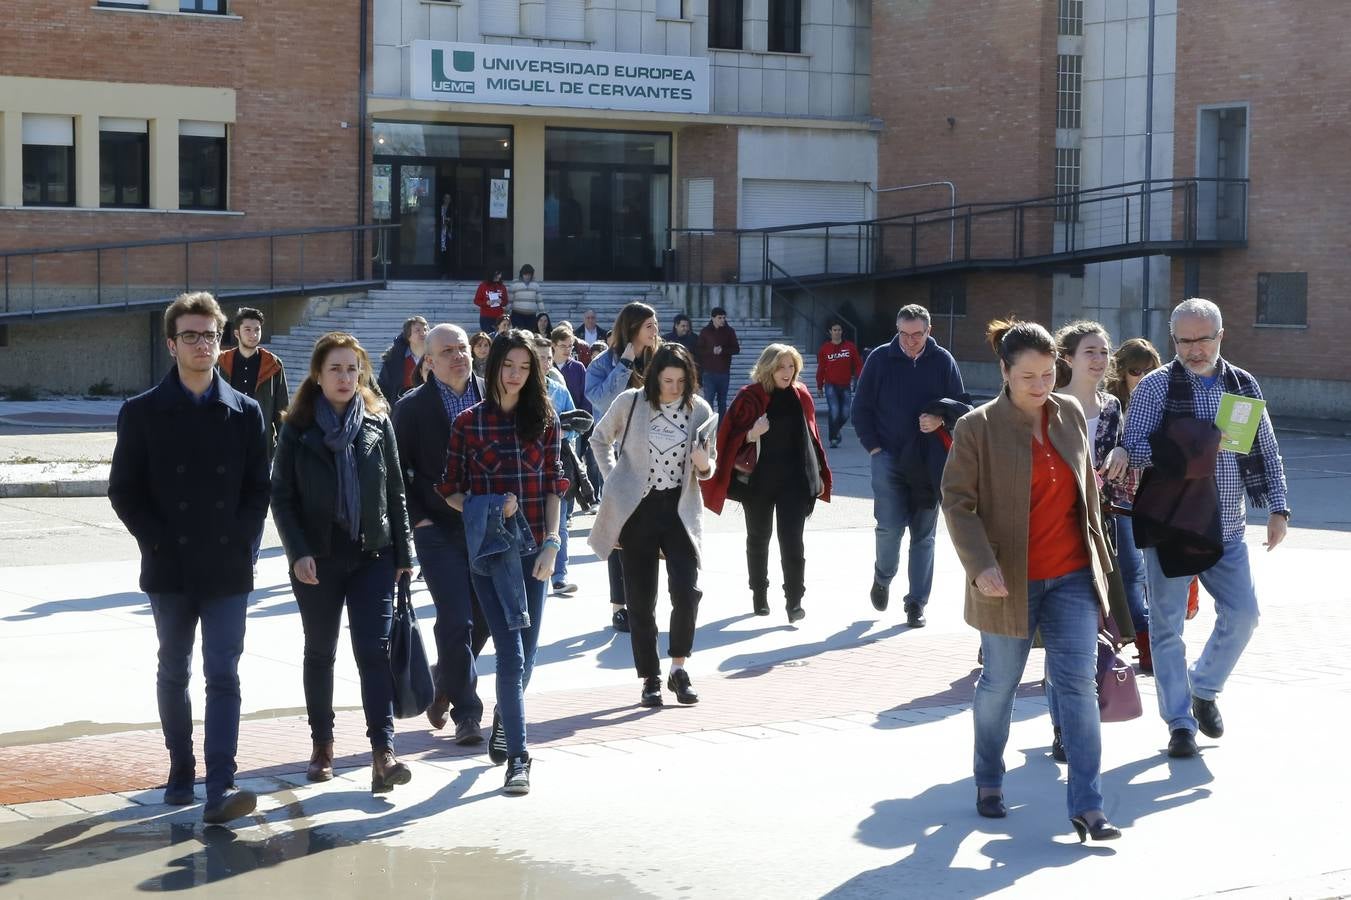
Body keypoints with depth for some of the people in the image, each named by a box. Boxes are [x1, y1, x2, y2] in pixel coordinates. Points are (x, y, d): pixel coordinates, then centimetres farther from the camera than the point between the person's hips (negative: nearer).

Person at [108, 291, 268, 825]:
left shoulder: (245, 412, 5)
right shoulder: (142, 413, 1)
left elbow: (258, 488, 6)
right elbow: (123, 490, 1)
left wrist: (240, 542, -6)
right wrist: (157, 542, -8)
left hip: (228, 569, 0)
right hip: (169, 569, 0)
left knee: (223, 676, -7)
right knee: (173, 674, 13)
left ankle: (219, 791, -13)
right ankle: (181, 772, 27)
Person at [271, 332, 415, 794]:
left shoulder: (378, 422, 3)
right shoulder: (298, 428, -2)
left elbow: (395, 490, 6)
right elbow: (281, 495, -1)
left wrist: (403, 552, 4)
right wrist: (298, 553, -12)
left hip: (372, 555, 0)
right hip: (318, 559, 0)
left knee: (374, 650, -9)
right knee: (320, 652, 11)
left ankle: (383, 753, -15)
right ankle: (322, 744, 25)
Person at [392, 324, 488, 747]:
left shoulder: (491, 397, 3)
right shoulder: (412, 407, -3)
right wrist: (418, 519, -6)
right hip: (439, 532, -3)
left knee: (482, 618, 10)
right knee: (456, 622, -7)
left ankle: (445, 688, 35)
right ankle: (466, 713, 5)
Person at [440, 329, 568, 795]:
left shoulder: (545, 420, 5)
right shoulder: (468, 422, 0)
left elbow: (554, 485, 4)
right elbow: (449, 489, 3)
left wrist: (551, 544, -5)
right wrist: (485, 510, -14)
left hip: (533, 547, 3)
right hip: (490, 548, -3)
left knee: (526, 652, 9)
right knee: (511, 653, -10)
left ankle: (503, 721, 37)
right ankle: (517, 756, -6)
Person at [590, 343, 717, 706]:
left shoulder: (699, 411, -1)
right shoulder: (629, 403, -5)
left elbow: (707, 470, 9)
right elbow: (600, 439, 13)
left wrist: (704, 465, -14)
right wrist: (613, 479, 4)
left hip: (680, 509, 1)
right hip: (637, 509, -1)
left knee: (687, 591, -13)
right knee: (641, 600, 3)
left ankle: (678, 670, 4)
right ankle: (650, 679, 14)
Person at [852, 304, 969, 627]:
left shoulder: (943, 361, 1)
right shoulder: (880, 359, -1)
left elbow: (961, 405, 7)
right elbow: (861, 407, 4)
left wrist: (940, 420, -14)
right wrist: (873, 447, -4)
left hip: (929, 462, 1)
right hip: (889, 457, -1)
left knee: (923, 534, 5)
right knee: (890, 525, -12)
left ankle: (916, 603, 14)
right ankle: (882, 578, 18)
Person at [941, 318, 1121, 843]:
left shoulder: (1071, 413, 5)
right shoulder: (978, 427, -9)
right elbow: (957, 501, -9)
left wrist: (1097, 548, 18)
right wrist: (981, 565, -20)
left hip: (1072, 575, 3)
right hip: (1008, 580, -3)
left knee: (1078, 683, -5)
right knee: (1000, 684, 11)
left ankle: (1087, 808, -5)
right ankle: (988, 784, 34)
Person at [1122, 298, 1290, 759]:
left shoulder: (1244, 385, 7)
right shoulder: (1156, 386, -4)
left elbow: (1267, 452, 12)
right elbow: (1133, 448, -11)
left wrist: (1278, 508, 4)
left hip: (1226, 527, 4)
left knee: (1242, 615, 2)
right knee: (1168, 625, 0)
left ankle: (1203, 688, 27)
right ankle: (1180, 723, 10)